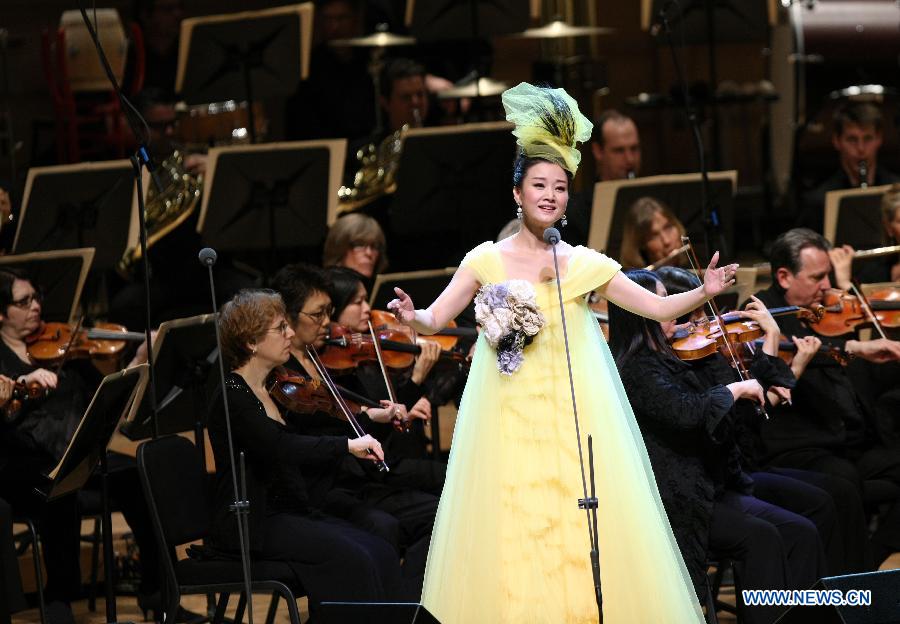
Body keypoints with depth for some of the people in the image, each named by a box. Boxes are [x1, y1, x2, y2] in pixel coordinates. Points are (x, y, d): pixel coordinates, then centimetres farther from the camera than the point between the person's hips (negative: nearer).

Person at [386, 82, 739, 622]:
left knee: (581, 535, -5)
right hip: (510, 421, -1)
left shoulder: (585, 264, 6)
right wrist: (411, 317, -23)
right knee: (514, 535, -3)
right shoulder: (487, 259, 3)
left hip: (574, 419, 1)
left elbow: (659, 307, 6)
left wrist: (706, 292, -11)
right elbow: (436, 319, -2)